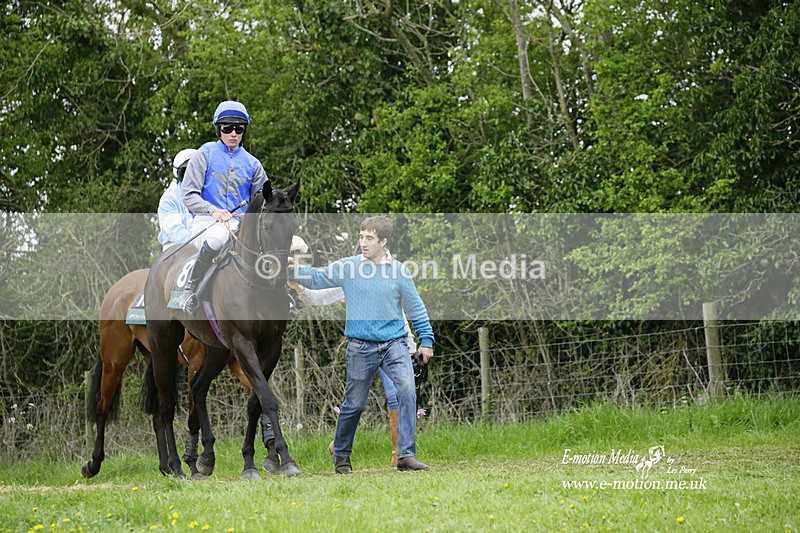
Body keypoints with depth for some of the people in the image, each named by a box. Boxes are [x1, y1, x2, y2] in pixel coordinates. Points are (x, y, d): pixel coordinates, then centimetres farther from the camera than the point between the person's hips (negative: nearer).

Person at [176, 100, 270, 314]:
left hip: (240, 223, 4)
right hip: (207, 221, -4)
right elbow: (189, 195, -2)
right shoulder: (205, 154, 5)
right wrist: (213, 210, -20)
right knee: (215, 240, -40)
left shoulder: (252, 164, 16)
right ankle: (190, 291, -22)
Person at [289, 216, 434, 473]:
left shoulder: (398, 271, 1)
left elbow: (415, 308, 8)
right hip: (361, 347, 0)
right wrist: (294, 269, -17)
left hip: (394, 343, 0)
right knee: (354, 404, 7)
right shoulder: (347, 267, 1)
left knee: (407, 389, -19)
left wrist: (426, 340, 8)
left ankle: (406, 455, -16)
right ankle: (341, 455, 28)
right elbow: (317, 278, 2)